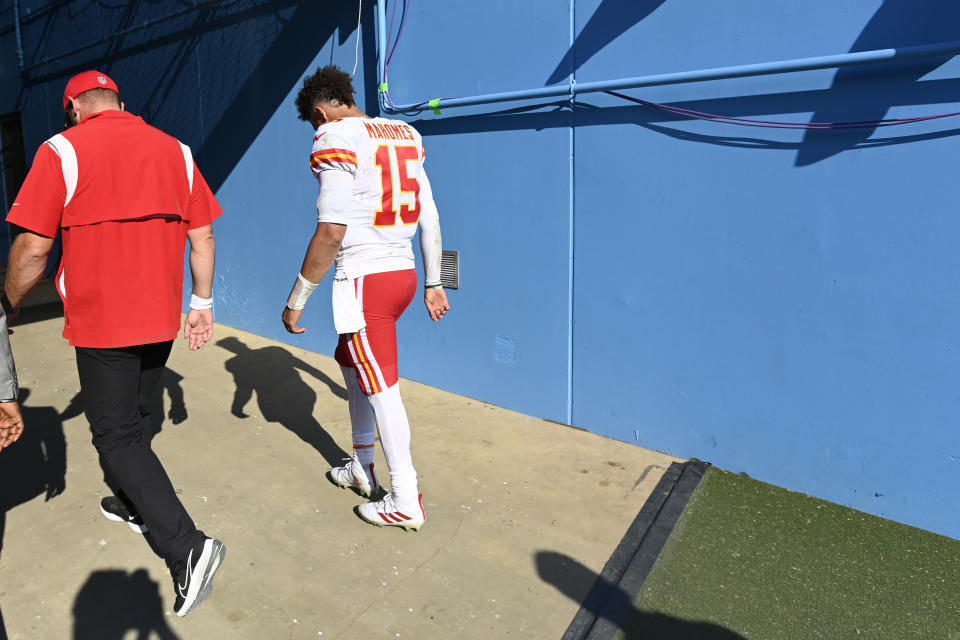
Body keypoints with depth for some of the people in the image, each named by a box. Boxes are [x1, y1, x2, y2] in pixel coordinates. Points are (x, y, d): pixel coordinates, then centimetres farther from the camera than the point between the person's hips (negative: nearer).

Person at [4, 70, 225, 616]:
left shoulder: (62, 152, -8)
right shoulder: (175, 150, 4)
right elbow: (202, 235, 4)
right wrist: (202, 303, 12)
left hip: (101, 323, -5)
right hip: (161, 319, 5)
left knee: (117, 436, 2)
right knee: (134, 418, 24)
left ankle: (187, 547, -7)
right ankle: (133, 504, 43)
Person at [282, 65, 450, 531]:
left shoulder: (334, 140, -9)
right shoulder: (405, 134, 12)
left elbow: (330, 233, -17)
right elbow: (429, 218, 12)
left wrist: (296, 299, -8)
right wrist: (433, 283, 18)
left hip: (364, 277, -8)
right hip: (404, 271, 8)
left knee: (381, 386, 0)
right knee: (351, 361, 23)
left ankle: (406, 501, 11)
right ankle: (361, 467, 35)